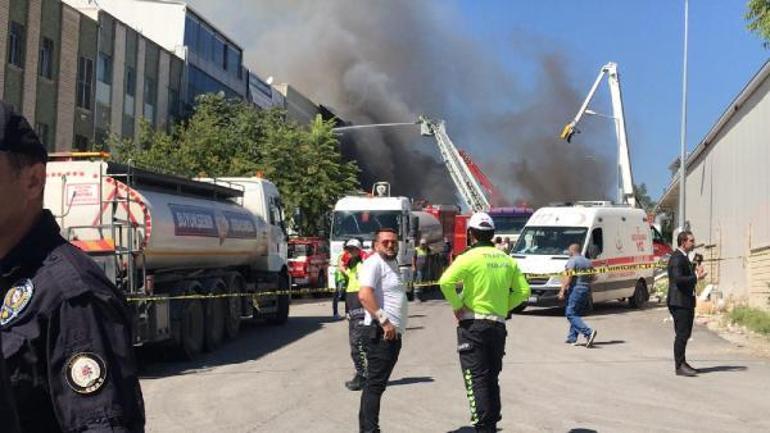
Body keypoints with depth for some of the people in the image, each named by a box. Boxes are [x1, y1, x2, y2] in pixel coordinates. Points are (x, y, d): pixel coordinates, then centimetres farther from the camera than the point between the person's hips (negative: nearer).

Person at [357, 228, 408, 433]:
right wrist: (384, 322, -26)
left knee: (377, 383, 14)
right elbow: (364, 295, -24)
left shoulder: (393, 264, 20)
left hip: (393, 333, 10)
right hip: (382, 333, -10)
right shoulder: (374, 263, -10)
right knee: (375, 383, -9)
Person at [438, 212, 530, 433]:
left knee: (476, 379, -3)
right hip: (498, 325, 6)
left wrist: (457, 306, -11)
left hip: (473, 324, -6)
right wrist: (505, 307, 12)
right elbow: (523, 290, 9)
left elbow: (446, 282, -22)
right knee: (492, 378, 16)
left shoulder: (470, 257, -9)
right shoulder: (507, 260, 10)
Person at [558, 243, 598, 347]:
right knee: (576, 314, 15)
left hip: (575, 289, -8)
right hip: (586, 289, 9)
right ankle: (572, 338, 14)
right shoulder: (588, 262, 16)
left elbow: (568, 277, -16)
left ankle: (589, 332, -23)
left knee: (571, 314, -8)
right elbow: (592, 277, 17)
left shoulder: (572, 261, -8)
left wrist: (562, 291, -17)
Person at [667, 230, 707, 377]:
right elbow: (678, 279, -26)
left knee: (685, 334, 16)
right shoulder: (677, 258, -15)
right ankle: (679, 366, -4)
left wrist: (696, 273, 7)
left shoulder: (684, 257, 18)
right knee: (681, 334, -8)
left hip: (687, 301, 10)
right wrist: (696, 277, -22)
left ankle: (681, 362, 25)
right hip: (679, 302, -10)